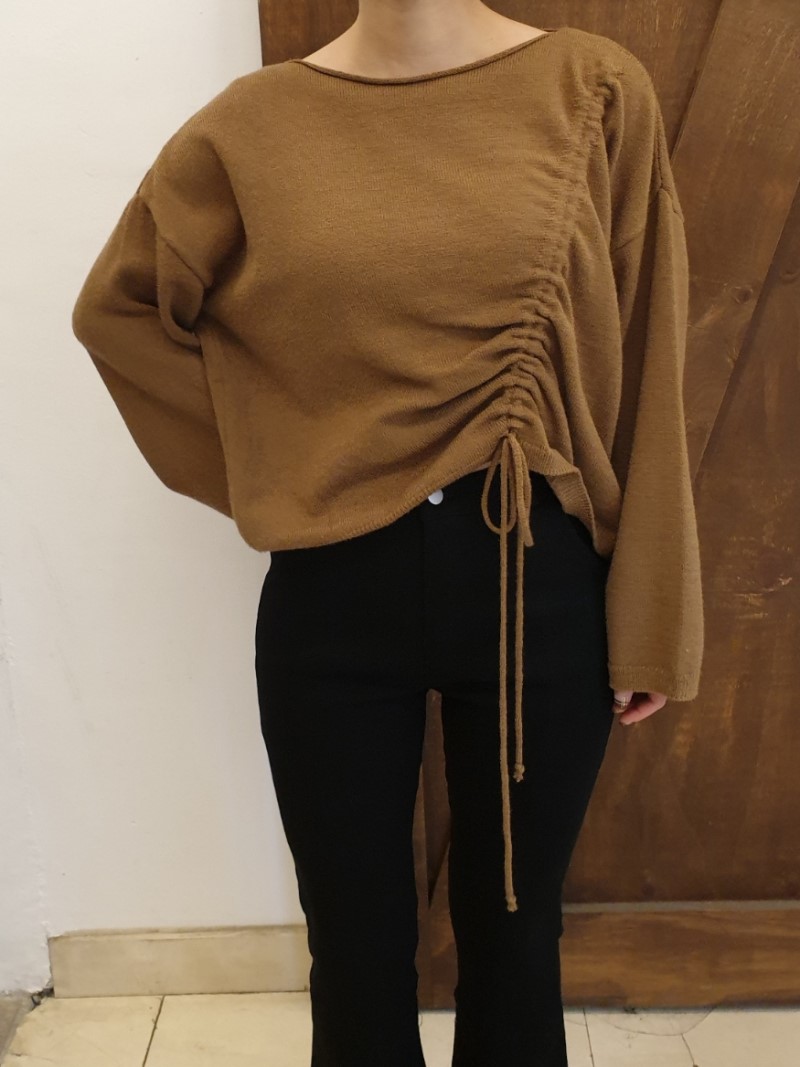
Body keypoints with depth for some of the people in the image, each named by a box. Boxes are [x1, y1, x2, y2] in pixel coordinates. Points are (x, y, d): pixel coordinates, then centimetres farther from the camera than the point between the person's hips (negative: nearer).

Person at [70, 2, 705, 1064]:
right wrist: (271, 469, 4)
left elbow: (640, 371, 0)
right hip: (336, 595, 1)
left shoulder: (596, 90, -1)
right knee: (357, 951, 17)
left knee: (514, 931, 19)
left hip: (541, 587, 0)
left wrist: (650, 619, 1)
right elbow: (118, 307, 13)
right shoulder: (252, 127, 0)